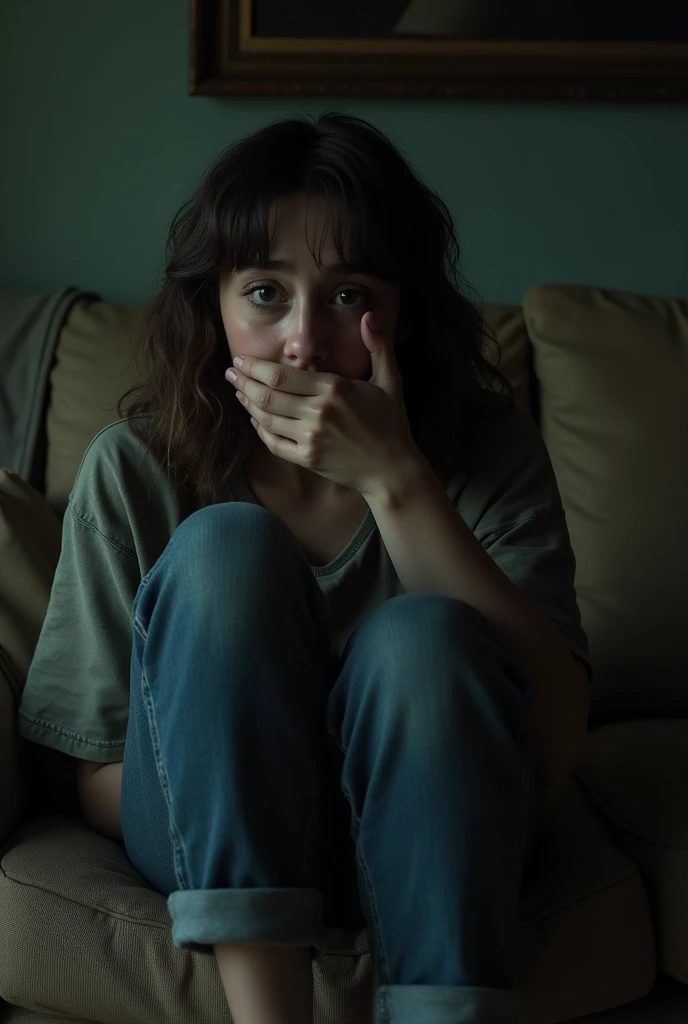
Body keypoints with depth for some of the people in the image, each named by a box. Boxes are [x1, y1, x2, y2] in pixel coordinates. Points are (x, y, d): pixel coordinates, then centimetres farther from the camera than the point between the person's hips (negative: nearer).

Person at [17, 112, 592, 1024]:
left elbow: (556, 748, -25)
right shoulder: (137, 468, -11)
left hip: (420, 843, 0)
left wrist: (396, 482, -31)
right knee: (226, 546, -27)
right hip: (211, 850, 1)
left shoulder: (488, 451, -12)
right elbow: (96, 781, -4)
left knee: (421, 635, -32)